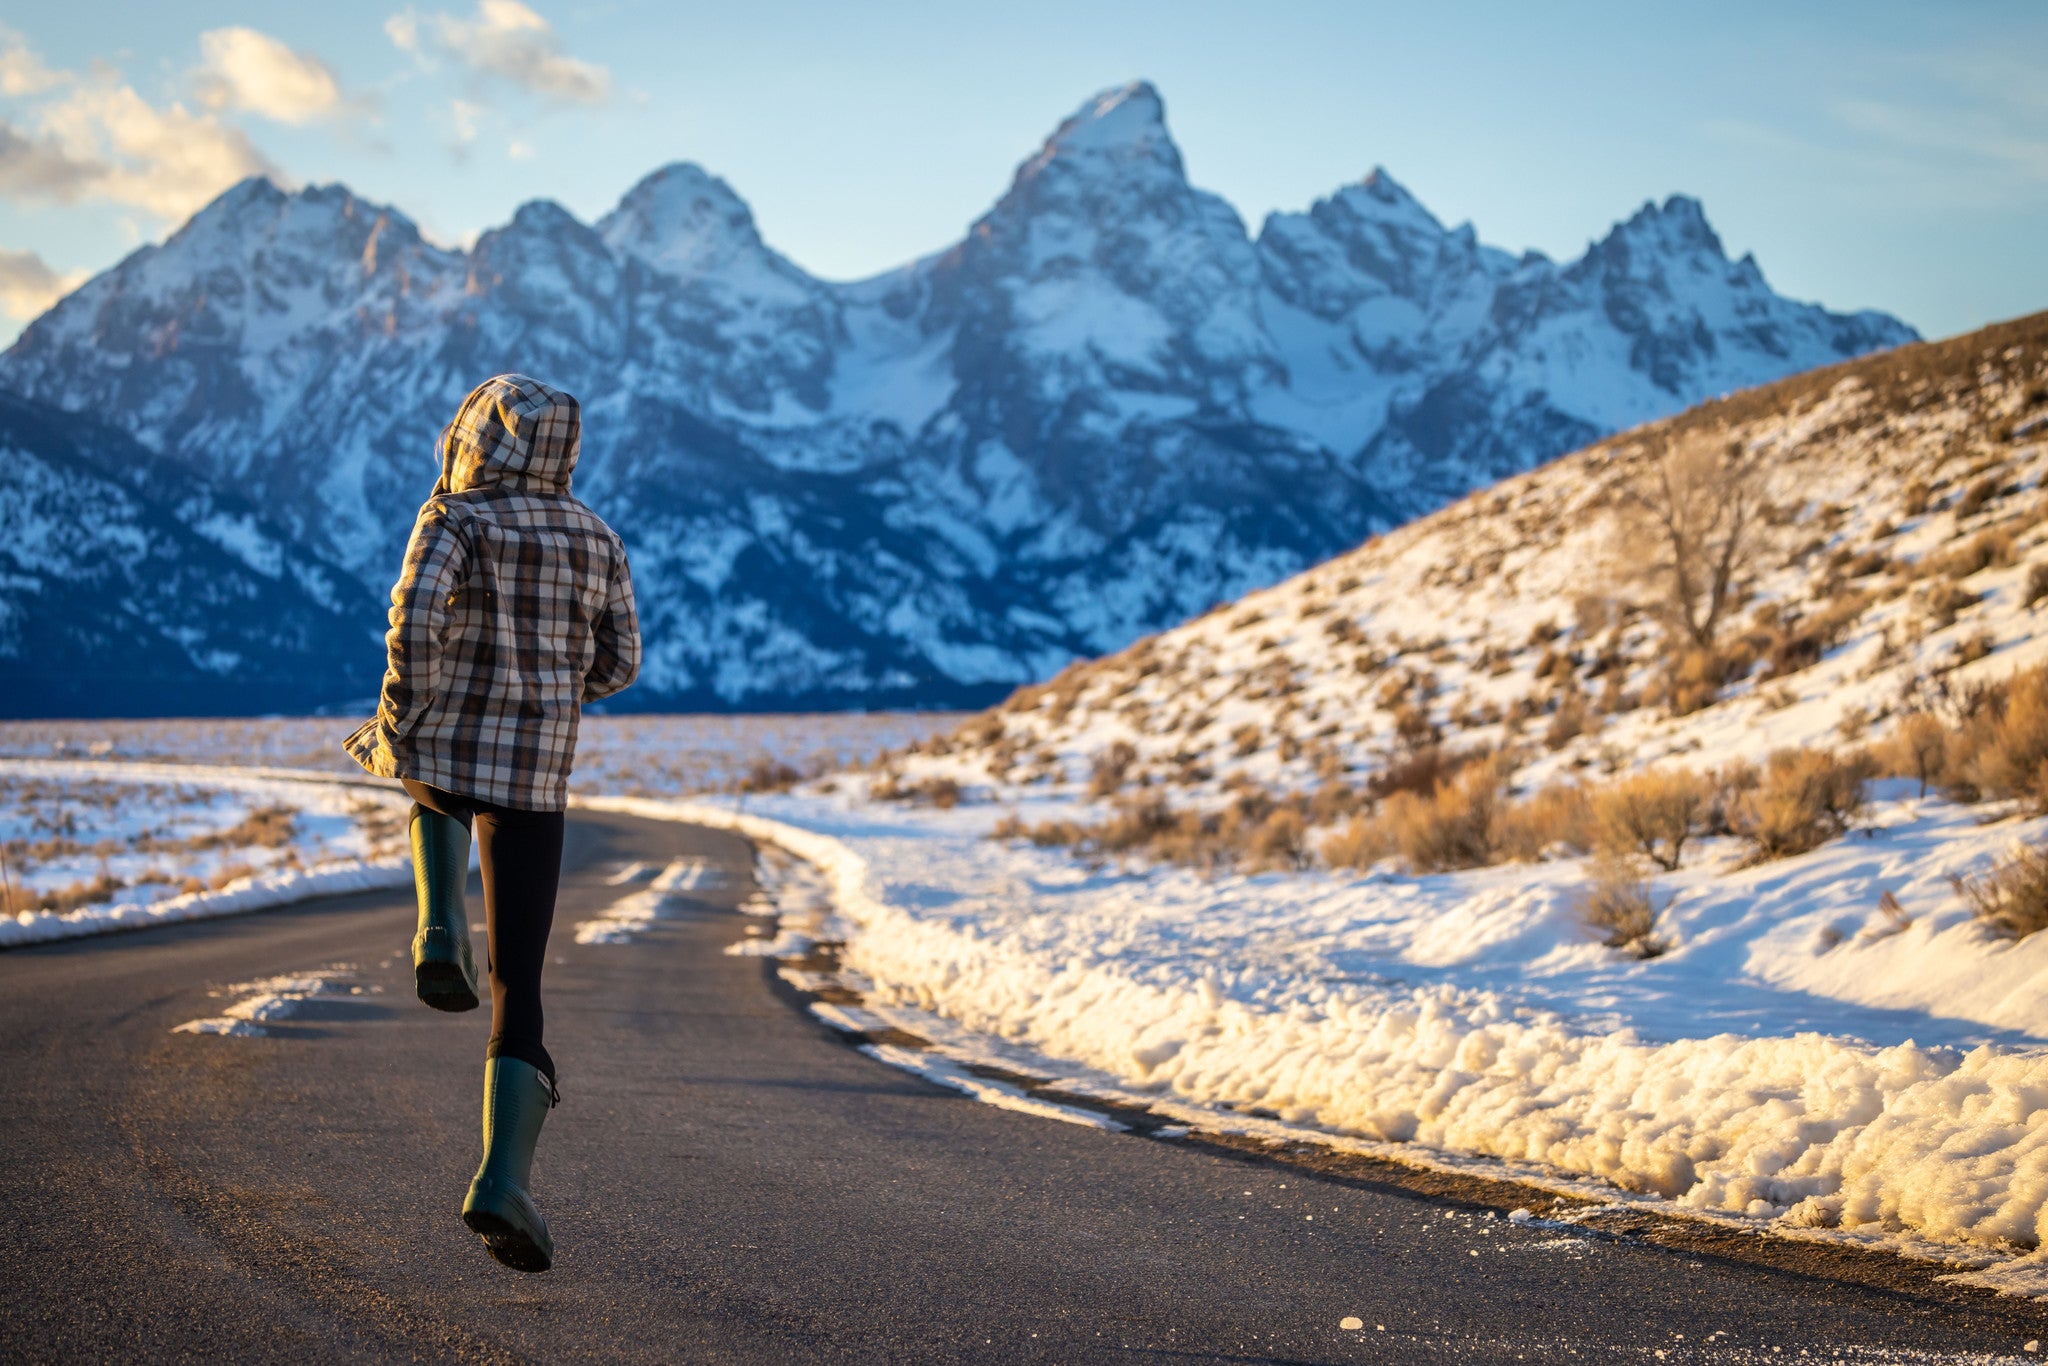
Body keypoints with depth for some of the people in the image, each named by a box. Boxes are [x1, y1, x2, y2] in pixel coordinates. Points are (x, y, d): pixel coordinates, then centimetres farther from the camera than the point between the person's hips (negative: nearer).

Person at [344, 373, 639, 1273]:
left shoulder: (453, 519, -3)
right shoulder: (595, 538, 9)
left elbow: (415, 621, -20)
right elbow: (618, 666, 14)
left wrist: (399, 722, -9)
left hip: (440, 743, -1)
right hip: (536, 775, 1)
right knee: (518, 997, 4)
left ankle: (442, 935, 18)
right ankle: (503, 1181, -15)